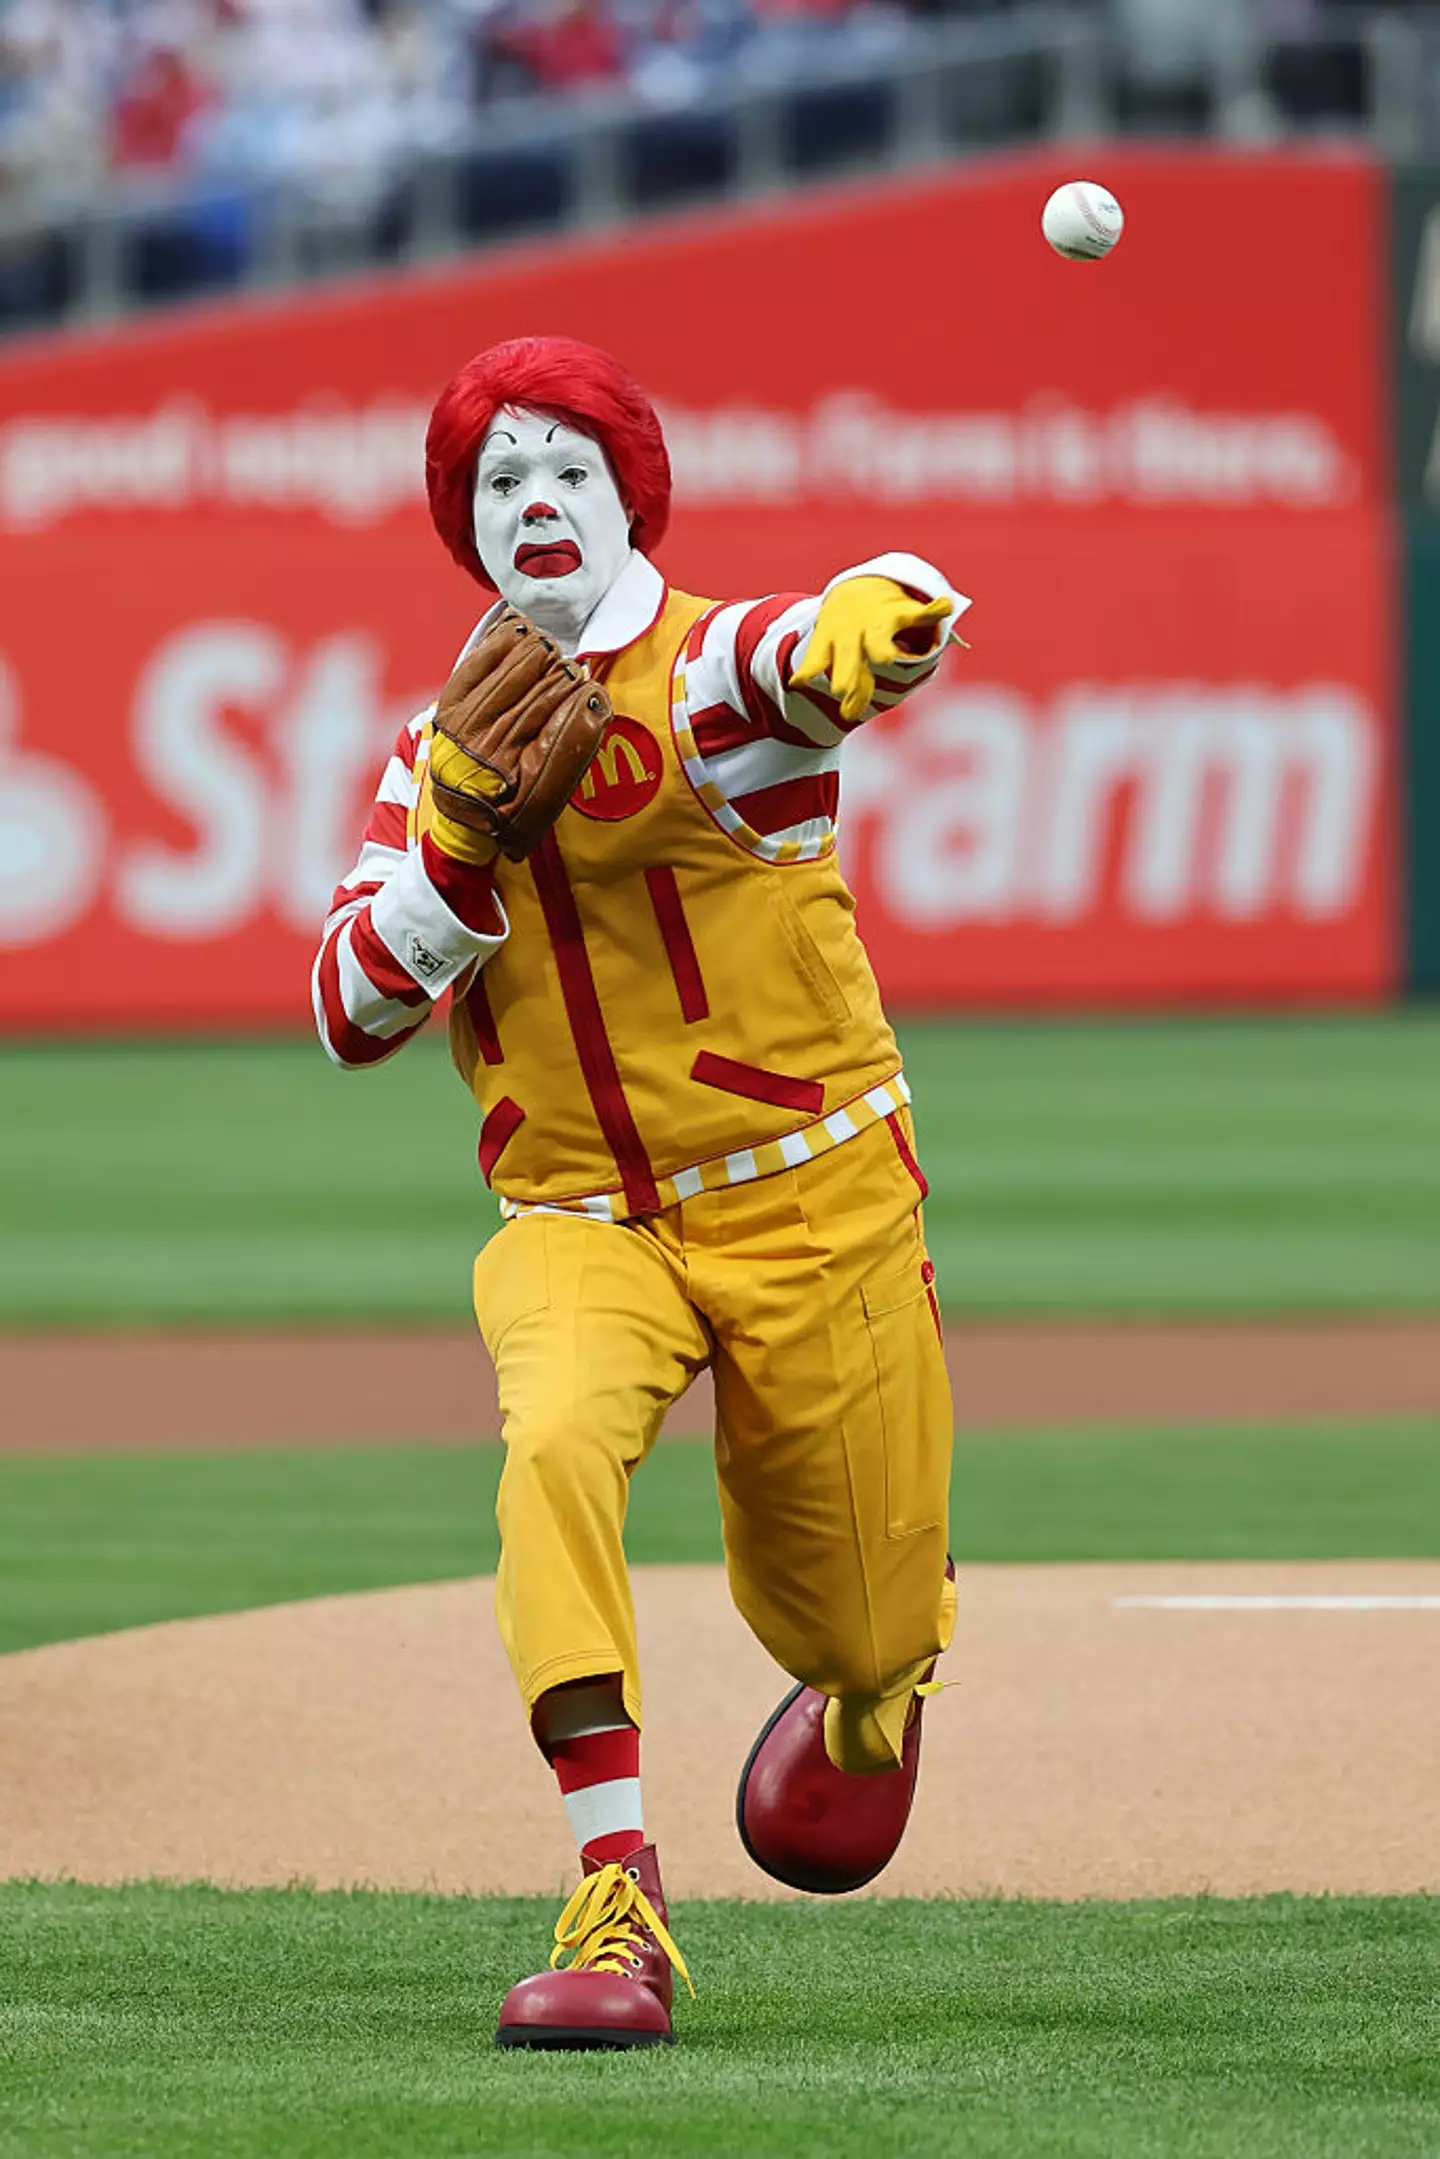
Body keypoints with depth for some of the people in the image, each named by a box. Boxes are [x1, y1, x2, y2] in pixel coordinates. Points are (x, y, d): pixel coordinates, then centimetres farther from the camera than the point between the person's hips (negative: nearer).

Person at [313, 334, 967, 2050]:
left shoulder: (714, 669, -7)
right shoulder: (440, 755, 8)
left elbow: (867, 630, -32)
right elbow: (353, 1014, 0)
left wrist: (865, 624, -57)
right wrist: (464, 831, -15)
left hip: (812, 1209, -2)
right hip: (578, 1221, 2)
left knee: (863, 1628, 7)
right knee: (556, 1442, -32)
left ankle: (874, 1685, 49)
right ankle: (617, 1901, -36)